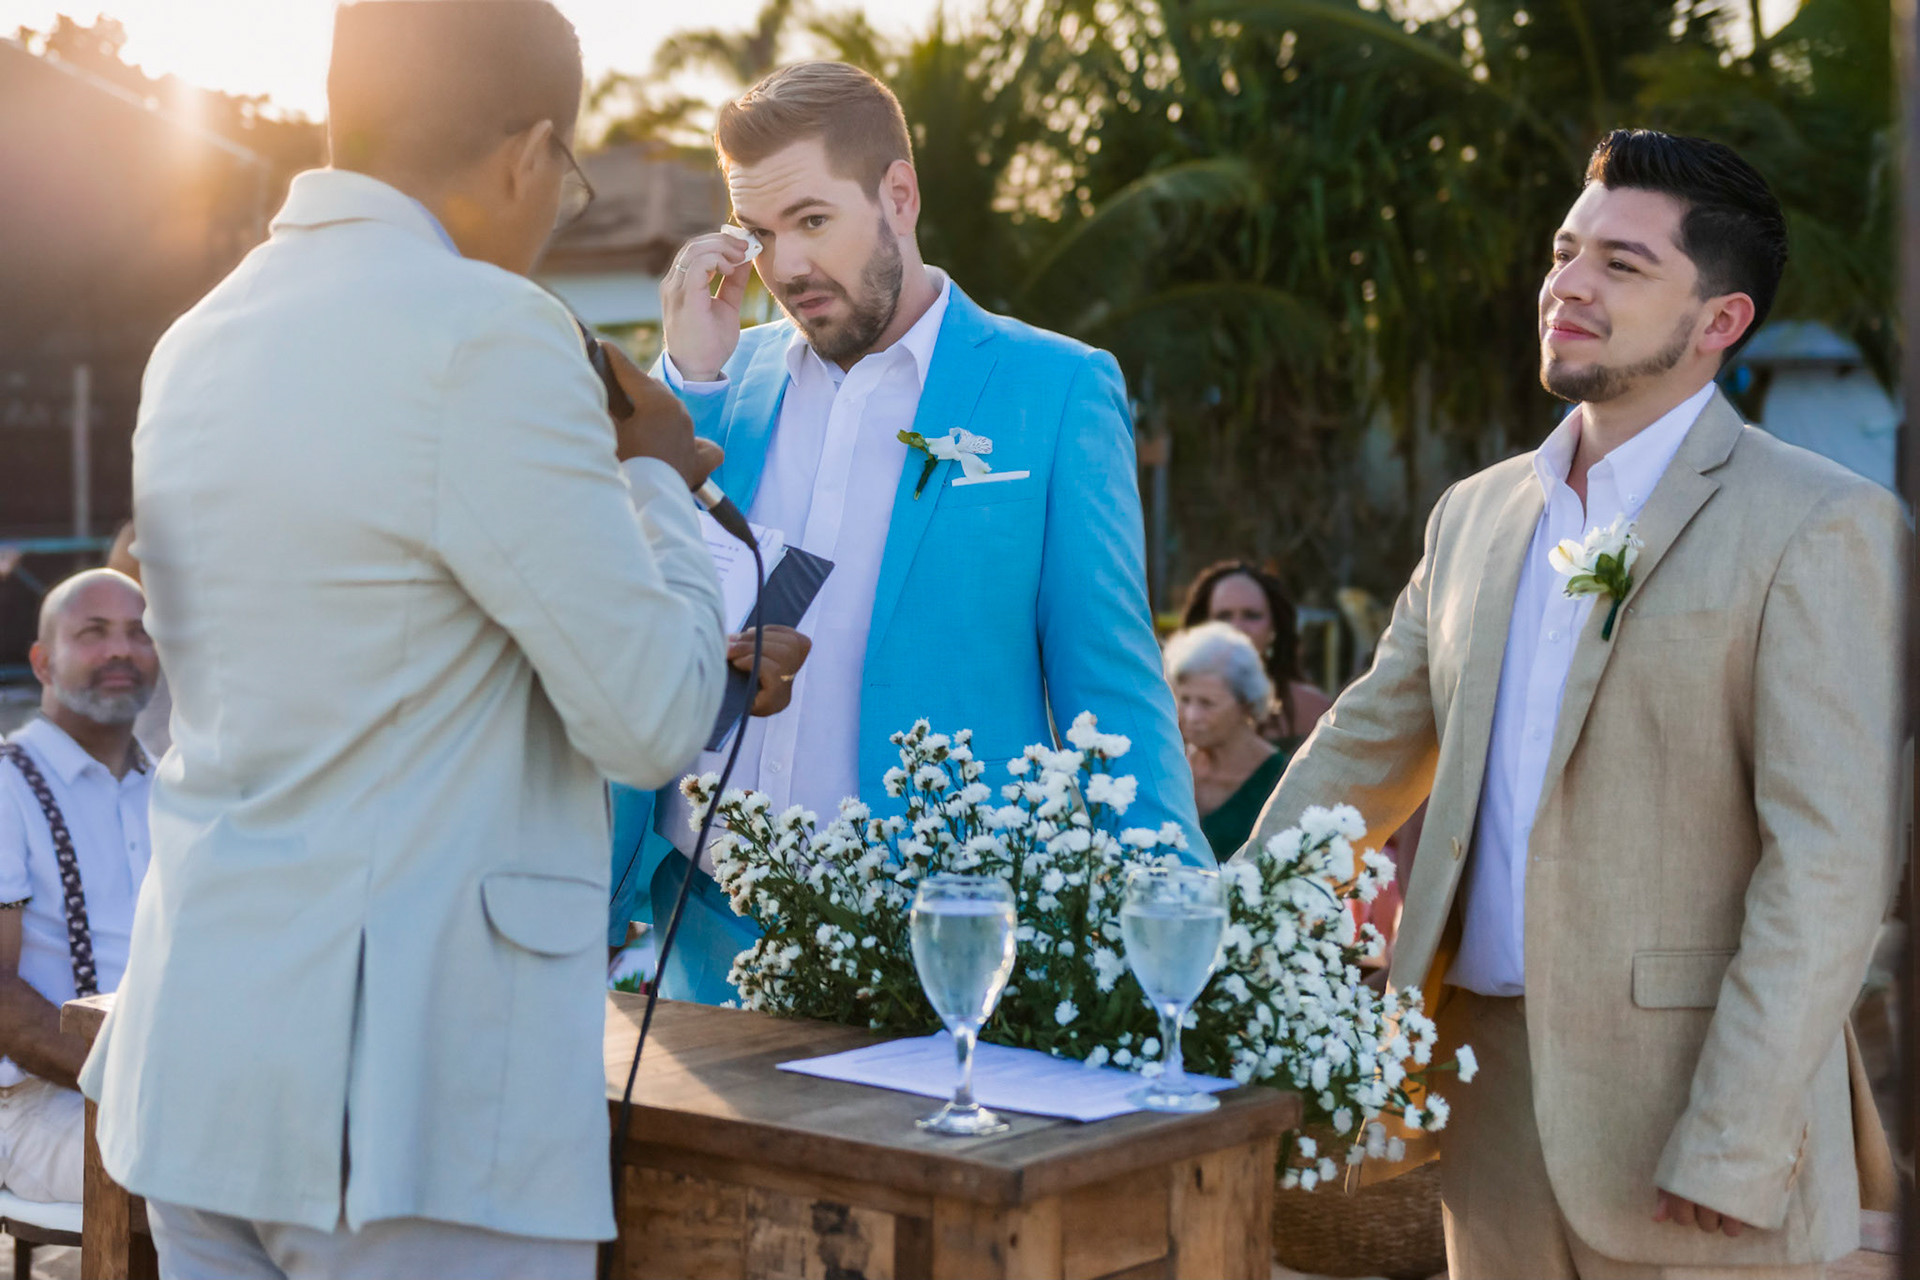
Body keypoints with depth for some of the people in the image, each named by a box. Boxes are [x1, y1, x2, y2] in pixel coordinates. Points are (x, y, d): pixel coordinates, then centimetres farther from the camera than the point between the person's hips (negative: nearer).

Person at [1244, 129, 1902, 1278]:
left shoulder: (1819, 525, -8)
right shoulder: (1475, 515, 12)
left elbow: (1832, 861, -14)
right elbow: (1366, 748, 17)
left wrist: (1733, 1152, -19)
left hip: (1678, 1101, -6)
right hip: (1491, 1087, 6)